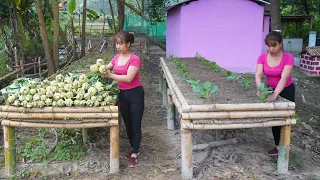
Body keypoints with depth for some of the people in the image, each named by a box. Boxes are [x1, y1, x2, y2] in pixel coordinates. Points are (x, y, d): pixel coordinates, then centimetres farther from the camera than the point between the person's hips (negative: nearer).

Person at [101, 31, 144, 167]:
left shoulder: (135, 59, -16)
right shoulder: (116, 58, 5)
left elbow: (128, 78, -25)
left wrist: (109, 76, -25)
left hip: (135, 94, -7)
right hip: (122, 94, 7)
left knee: (135, 125, 0)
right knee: (127, 124, 16)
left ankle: (134, 154, 11)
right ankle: (134, 149, 33)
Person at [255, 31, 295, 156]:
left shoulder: (288, 58, -24)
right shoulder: (262, 57, -13)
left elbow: (284, 78, -34)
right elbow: (258, 75, -23)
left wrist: (275, 94, -47)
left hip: (286, 91, -4)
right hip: (271, 89, 4)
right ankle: (279, 145, 28)